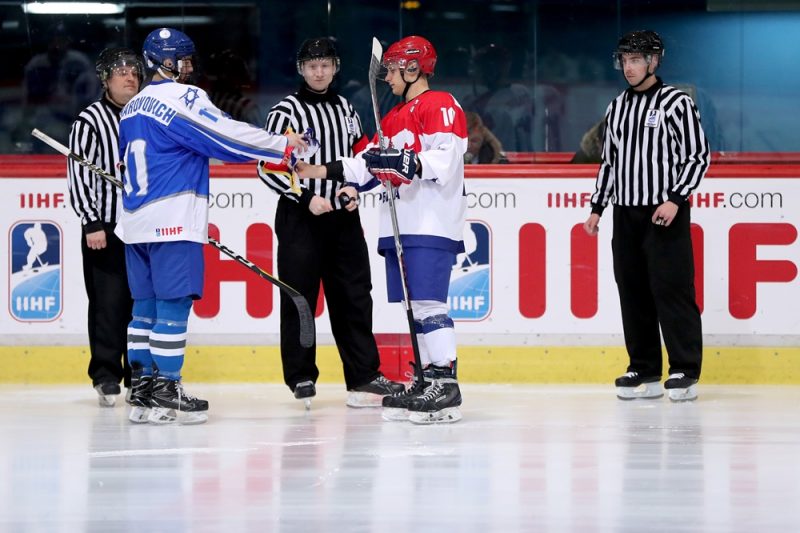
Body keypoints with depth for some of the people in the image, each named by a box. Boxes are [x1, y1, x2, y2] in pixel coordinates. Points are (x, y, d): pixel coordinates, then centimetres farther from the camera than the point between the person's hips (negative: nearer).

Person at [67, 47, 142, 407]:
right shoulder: (90, 121, -4)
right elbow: (78, 176, -8)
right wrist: (92, 222, -14)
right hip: (105, 229, -5)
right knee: (109, 303, -6)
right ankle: (106, 377, 0)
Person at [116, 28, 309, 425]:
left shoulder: (134, 107, 17)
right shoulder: (182, 97, -10)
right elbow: (225, 136, -13)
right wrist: (283, 145, -3)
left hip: (135, 221, 9)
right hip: (172, 220, -9)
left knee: (146, 305, 10)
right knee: (174, 304, -6)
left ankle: (140, 391, 8)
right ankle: (165, 393, -8)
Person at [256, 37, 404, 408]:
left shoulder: (345, 109, 13)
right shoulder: (287, 111, -4)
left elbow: (359, 155, 23)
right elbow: (267, 168, -8)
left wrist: (353, 186, 3)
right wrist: (305, 197, -15)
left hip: (343, 216, 5)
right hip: (300, 216, -5)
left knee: (354, 294, 2)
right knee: (299, 296, -4)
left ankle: (364, 376, 3)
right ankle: (301, 377, 4)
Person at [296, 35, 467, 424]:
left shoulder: (439, 106, -6)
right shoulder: (394, 117, 24)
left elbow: (445, 160, -18)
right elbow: (369, 167, 25)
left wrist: (402, 162, -27)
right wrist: (322, 171, 19)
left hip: (431, 224, -10)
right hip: (401, 226, 10)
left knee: (428, 302, -15)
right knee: (414, 306, 8)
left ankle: (445, 384, -17)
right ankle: (427, 380, 12)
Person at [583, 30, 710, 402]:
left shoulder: (676, 103, -4)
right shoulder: (617, 108, 14)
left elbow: (699, 156, -7)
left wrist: (675, 199, -16)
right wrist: (597, 207, 15)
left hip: (665, 213, -6)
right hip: (626, 214, 6)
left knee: (671, 288, -10)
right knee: (633, 292, 5)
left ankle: (685, 372, -8)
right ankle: (645, 372, 11)